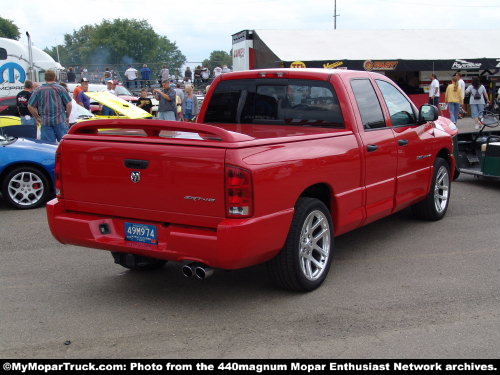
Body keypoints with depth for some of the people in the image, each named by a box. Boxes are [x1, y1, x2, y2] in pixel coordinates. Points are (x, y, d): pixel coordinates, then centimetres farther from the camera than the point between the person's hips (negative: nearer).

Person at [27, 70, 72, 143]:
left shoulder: (38, 90, 3)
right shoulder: (60, 89, -1)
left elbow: (30, 106, 4)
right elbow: (68, 105, -4)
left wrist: (37, 117, 14)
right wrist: (67, 117, 9)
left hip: (45, 122, 2)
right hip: (60, 120, -1)